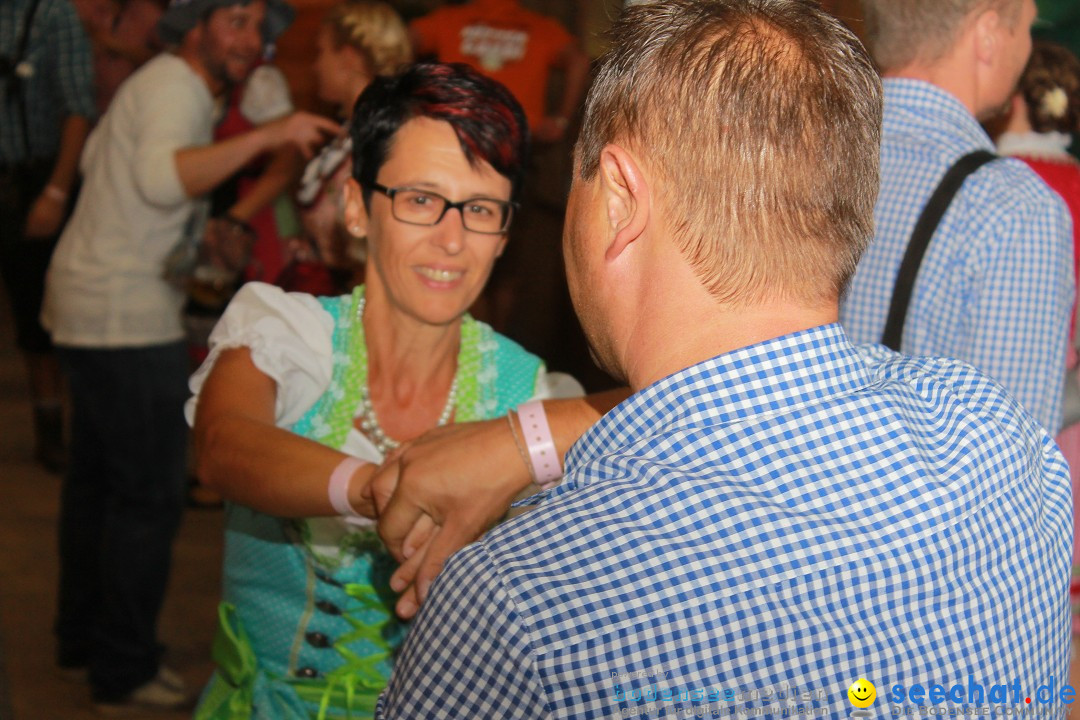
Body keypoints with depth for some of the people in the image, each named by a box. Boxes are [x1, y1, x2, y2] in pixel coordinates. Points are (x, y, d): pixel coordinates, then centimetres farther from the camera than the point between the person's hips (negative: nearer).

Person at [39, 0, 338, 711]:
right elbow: (163, 178, -34)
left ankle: (81, 635, 32)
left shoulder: (161, 83, 16)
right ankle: (126, 670, 4)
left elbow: (94, 159, 30)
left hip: (88, 303, 11)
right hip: (128, 316, -11)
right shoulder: (176, 87, -15)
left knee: (98, 477, 19)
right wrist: (267, 135, -37)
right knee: (150, 491, -4)